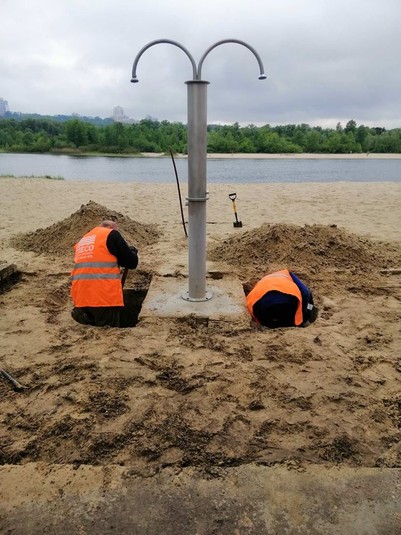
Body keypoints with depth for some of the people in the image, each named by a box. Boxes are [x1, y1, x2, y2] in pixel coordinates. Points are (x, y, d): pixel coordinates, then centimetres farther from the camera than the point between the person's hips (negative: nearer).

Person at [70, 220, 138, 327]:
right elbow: (132, 263, 3)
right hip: (105, 297, -6)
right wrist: (132, 252, 23)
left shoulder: (82, 240, 23)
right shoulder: (111, 234, 2)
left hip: (81, 297, 7)